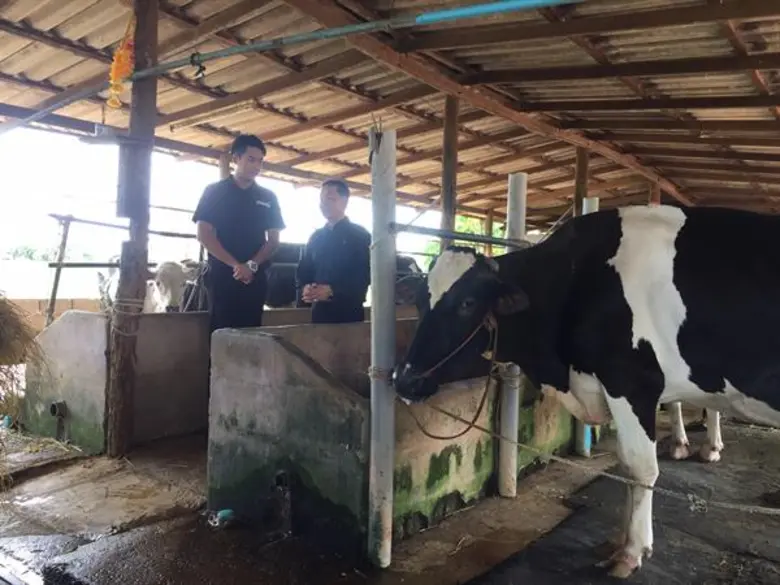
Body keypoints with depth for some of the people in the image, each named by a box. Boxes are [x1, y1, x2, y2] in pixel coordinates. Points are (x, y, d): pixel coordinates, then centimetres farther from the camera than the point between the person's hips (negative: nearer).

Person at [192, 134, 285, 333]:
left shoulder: (268, 197, 12)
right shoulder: (215, 191, 4)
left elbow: (273, 240, 8)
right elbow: (203, 235, -3)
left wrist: (252, 265, -10)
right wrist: (235, 265, -13)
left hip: (255, 278, 3)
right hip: (222, 276, -3)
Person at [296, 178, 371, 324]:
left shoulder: (360, 235, 0)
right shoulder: (316, 237, 15)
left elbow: (364, 276, -11)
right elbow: (303, 270, 16)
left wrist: (332, 291, -22)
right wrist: (305, 288, -7)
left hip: (349, 312, -4)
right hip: (319, 310, 4)